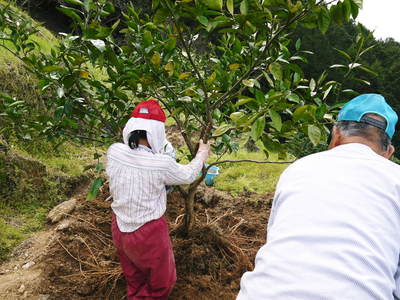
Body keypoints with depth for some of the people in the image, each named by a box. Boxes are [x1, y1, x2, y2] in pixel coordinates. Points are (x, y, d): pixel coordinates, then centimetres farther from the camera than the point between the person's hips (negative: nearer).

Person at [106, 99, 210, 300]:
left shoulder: (114, 152, -15)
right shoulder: (161, 164, -27)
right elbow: (188, 175, -6)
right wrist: (202, 154, 12)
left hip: (120, 229, 6)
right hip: (148, 233, -5)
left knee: (134, 280, 29)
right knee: (161, 283, 22)